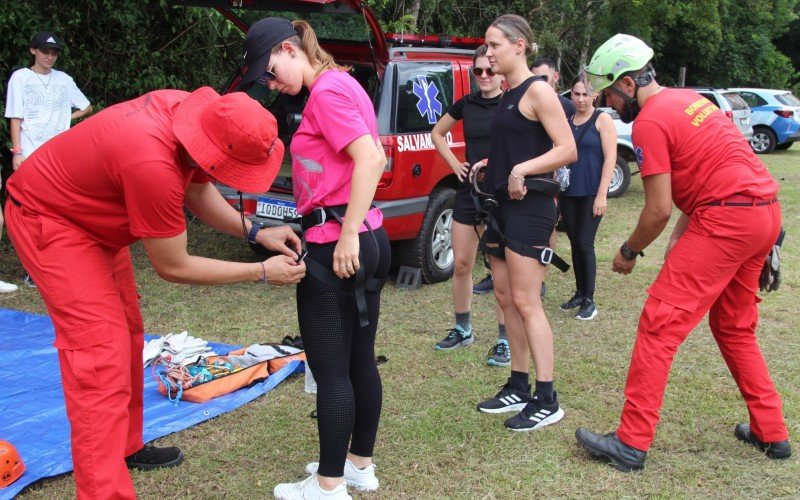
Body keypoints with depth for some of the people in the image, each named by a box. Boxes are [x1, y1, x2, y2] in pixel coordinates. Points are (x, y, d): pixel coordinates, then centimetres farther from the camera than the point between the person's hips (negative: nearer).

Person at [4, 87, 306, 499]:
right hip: (47, 219, -9)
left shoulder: (194, 110, -16)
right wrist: (261, 273, -17)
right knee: (101, 357, -15)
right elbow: (173, 267, -23)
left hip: (92, 218, 9)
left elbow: (198, 192, 5)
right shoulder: (153, 165, -39)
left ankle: (126, 448, 33)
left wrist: (254, 232, -7)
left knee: (127, 335, 17)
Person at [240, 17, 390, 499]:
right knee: (360, 361, 16)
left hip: (335, 248, -10)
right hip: (368, 239, 10)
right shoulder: (343, 84, 16)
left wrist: (347, 235, -24)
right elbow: (377, 157, 21)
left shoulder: (326, 91, -13)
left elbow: (369, 160, -25)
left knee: (331, 371, -1)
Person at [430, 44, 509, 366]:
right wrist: (454, 163, 9)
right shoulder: (466, 104, 7)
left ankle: (505, 341, 8)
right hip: (468, 191, 5)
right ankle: (462, 330, 26)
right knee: (461, 265, 9)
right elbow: (437, 133, 21)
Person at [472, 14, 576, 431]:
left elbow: (567, 150, -17)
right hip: (502, 206, 10)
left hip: (529, 207, -9)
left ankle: (547, 401, -1)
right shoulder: (507, 96, 15)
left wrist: (522, 169, -25)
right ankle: (518, 387, 22)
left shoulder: (537, 91, -11)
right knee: (504, 297, 12)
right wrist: (490, 165, 10)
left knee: (526, 303, -8)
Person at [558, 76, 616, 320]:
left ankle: (589, 300, 2)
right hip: (567, 193, 5)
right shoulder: (567, 121, 11)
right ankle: (579, 293, 21)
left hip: (591, 194, -5)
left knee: (585, 244, -7)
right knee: (575, 244, 10)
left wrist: (602, 195, -15)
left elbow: (610, 158, -9)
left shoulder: (602, 119, -4)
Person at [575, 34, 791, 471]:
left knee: (659, 324, -6)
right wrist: (679, 238, 17)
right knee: (734, 328, 22)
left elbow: (659, 209, -12)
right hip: (766, 209, 10)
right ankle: (771, 433, 28)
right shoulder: (687, 99, 18)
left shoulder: (649, 122, -10)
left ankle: (631, 443, -3)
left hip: (726, 218, -10)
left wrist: (629, 252, 4)